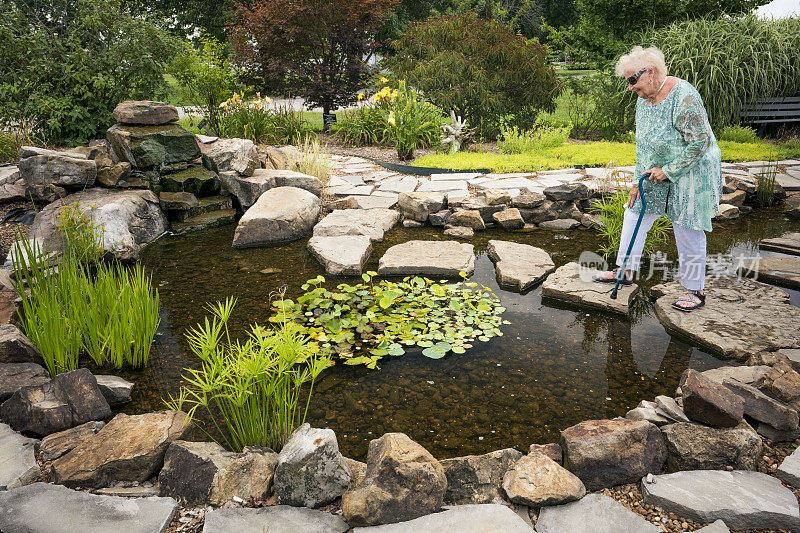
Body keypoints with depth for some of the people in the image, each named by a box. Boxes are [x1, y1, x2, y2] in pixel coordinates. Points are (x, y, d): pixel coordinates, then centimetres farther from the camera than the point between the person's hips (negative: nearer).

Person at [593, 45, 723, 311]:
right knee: (634, 213, 10)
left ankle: (696, 290, 16)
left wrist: (668, 170, -19)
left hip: (690, 173, -8)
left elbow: (699, 142, -23)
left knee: (688, 230, 0)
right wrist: (638, 179, 4)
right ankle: (626, 270, 25)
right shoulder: (644, 99, 2)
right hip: (658, 173, 8)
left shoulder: (683, 96, -25)